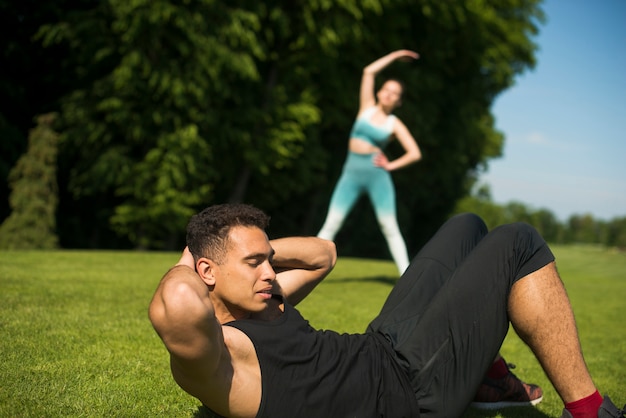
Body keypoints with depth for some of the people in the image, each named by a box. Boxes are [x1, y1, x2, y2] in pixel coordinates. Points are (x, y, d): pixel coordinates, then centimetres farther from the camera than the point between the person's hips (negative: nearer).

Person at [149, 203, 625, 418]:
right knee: (518, 244, -9)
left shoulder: (261, 303, 7)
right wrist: (183, 265, -25)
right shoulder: (209, 355, -23)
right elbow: (178, 305, -48)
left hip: (384, 346, 10)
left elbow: (323, 254, 20)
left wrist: (260, 249, 4)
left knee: (467, 226, 23)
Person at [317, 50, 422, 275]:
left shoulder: (394, 124, 4)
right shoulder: (367, 108, 10)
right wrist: (394, 55, 10)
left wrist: (391, 165, -2)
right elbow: (369, 72, 5)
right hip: (351, 173, 1)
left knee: (390, 227, -2)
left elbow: (415, 153, 2)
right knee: (331, 224, -5)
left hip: (376, 175, -1)